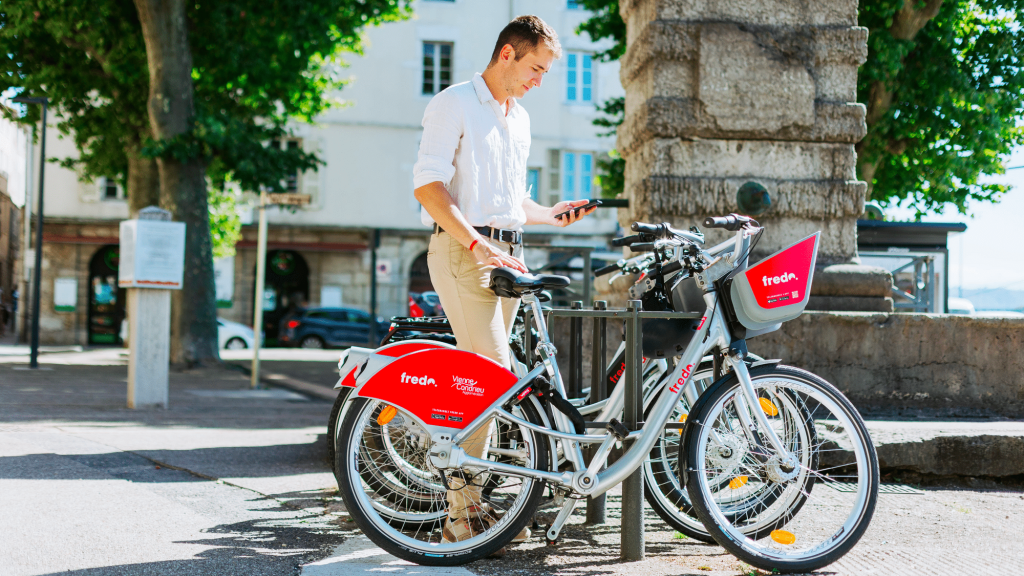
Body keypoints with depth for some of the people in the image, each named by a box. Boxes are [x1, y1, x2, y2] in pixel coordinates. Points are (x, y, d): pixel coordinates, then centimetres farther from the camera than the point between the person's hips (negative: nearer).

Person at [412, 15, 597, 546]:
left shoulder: (519, 118, 21)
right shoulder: (454, 104, -4)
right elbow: (428, 186, -14)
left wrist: (550, 215, 12)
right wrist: (477, 243, -23)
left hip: (507, 255, 8)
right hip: (462, 251, -8)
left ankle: (471, 500, 13)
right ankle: (461, 512, -10)